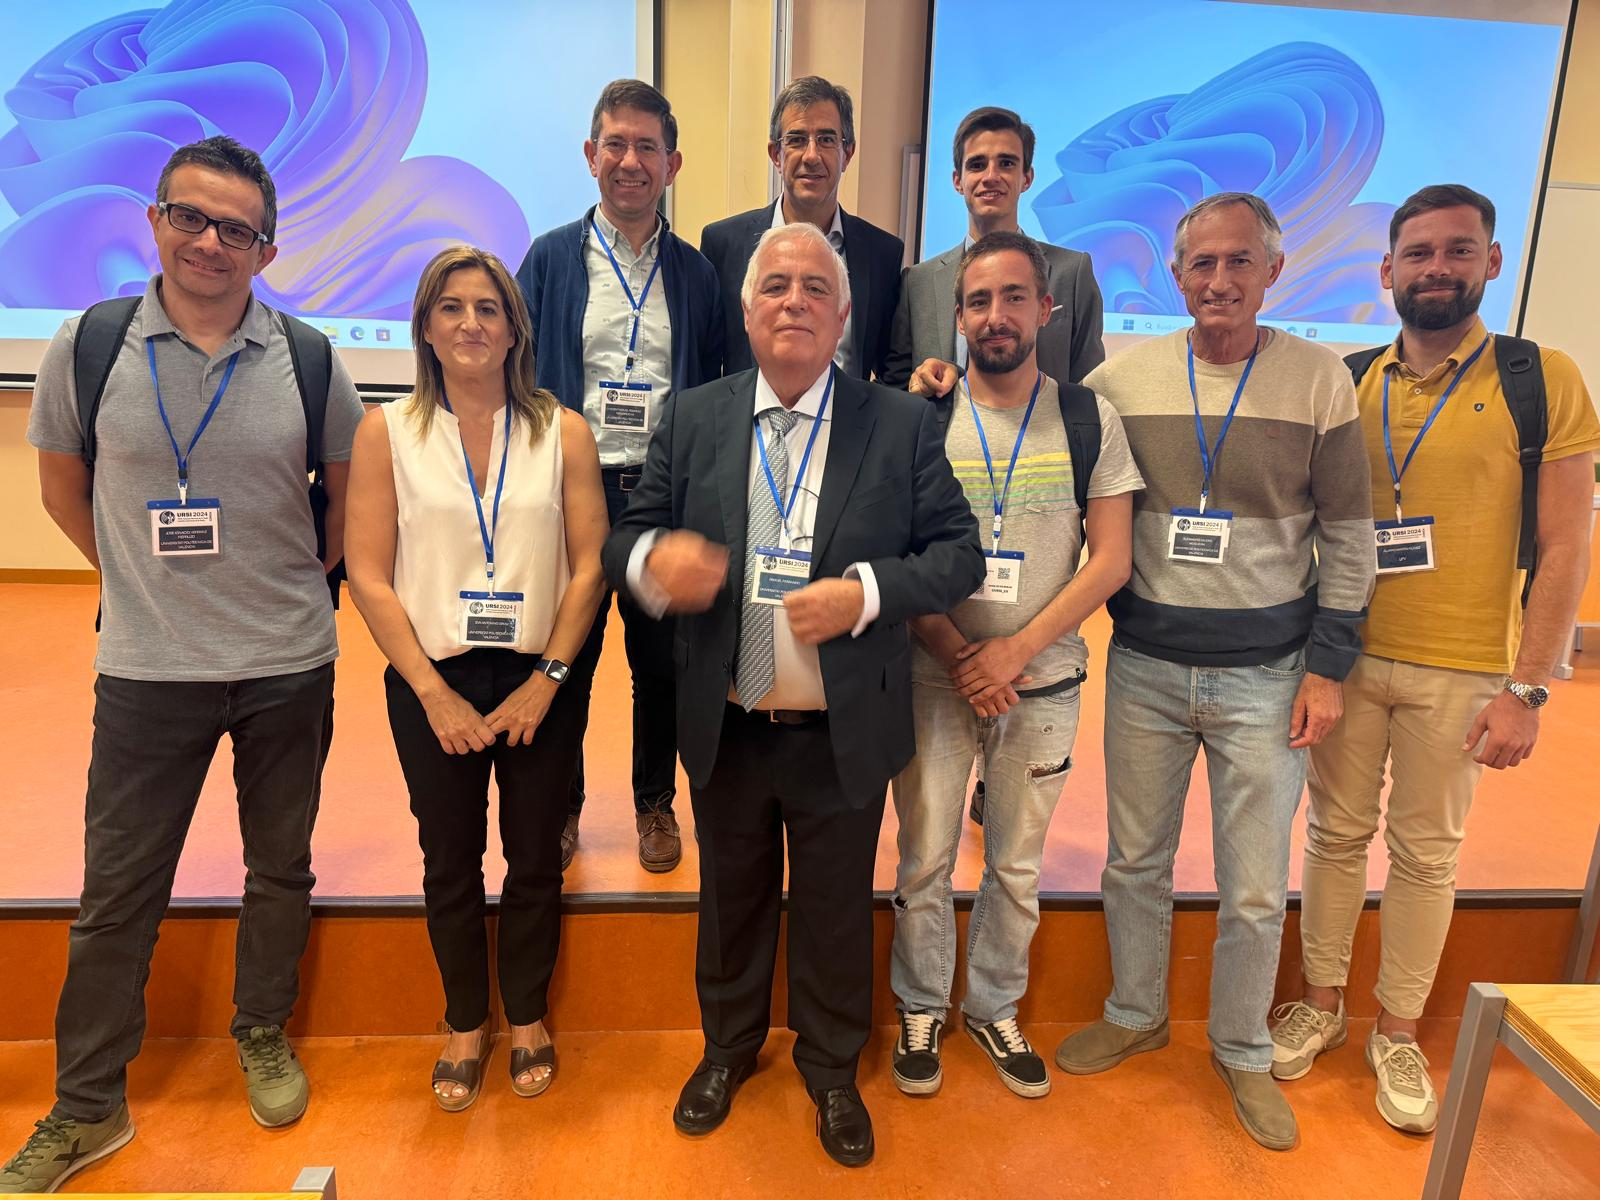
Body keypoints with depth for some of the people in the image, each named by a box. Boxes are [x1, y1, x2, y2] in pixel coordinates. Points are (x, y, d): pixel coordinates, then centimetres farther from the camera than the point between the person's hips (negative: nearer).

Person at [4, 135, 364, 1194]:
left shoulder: (309, 359, -3)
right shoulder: (87, 347, -2)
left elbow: (349, 496, 9)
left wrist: (298, 583, 7)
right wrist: (146, 580, 9)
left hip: (289, 667, 0)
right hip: (148, 670, 0)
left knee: (281, 869, 14)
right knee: (117, 890, 9)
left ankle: (264, 1036, 38)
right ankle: (87, 1108, 29)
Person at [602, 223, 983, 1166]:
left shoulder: (902, 425, -5)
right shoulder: (692, 420, 0)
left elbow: (960, 553, -5)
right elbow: (627, 535, 2)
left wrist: (867, 592, -22)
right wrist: (652, 559, -22)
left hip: (845, 734, -1)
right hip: (726, 731, 2)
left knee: (837, 910, 17)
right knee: (732, 900, 22)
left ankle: (834, 1071, 43)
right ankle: (729, 1049, 48)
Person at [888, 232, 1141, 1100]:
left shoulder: (1090, 419, 0)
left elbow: (1110, 560, -3)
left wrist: (1016, 649, -13)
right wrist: (956, 655, -12)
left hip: (1043, 678, 1)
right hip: (935, 674, -1)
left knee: (1018, 863, 14)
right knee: (924, 858, 8)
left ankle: (993, 1008, 36)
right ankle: (921, 1009, 31)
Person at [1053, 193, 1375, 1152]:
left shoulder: (1320, 378, -3)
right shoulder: (1123, 376, -1)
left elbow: (1348, 539, -1)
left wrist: (1329, 666, -4)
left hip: (1266, 674, -1)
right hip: (1145, 665, 1)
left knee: (1256, 889, 9)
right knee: (1135, 862, 15)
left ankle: (1243, 1051, 34)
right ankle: (1135, 1015, 39)